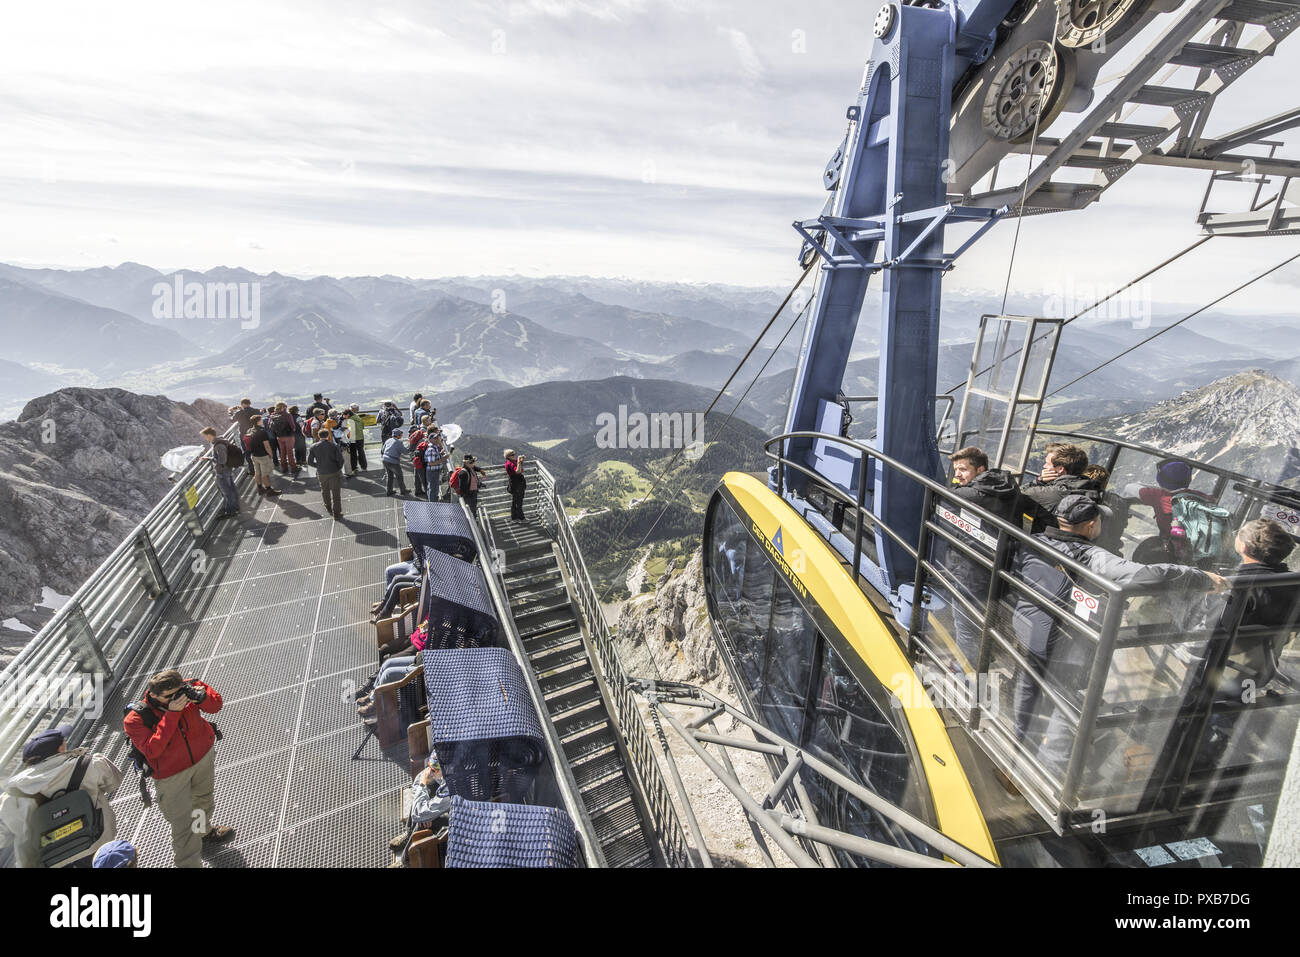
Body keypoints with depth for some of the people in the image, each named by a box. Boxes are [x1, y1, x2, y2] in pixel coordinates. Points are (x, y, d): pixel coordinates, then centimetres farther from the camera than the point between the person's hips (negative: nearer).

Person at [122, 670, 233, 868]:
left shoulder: (186, 688, -20)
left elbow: (216, 705, -12)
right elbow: (152, 750, -34)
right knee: (183, 823, 2)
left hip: (203, 756, 4)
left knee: (203, 799, 30)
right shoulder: (135, 719, -25)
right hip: (171, 774, -4)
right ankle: (189, 863, 22)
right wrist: (171, 714, -41)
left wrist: (202, 696, -35)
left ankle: (203, 831, 59)